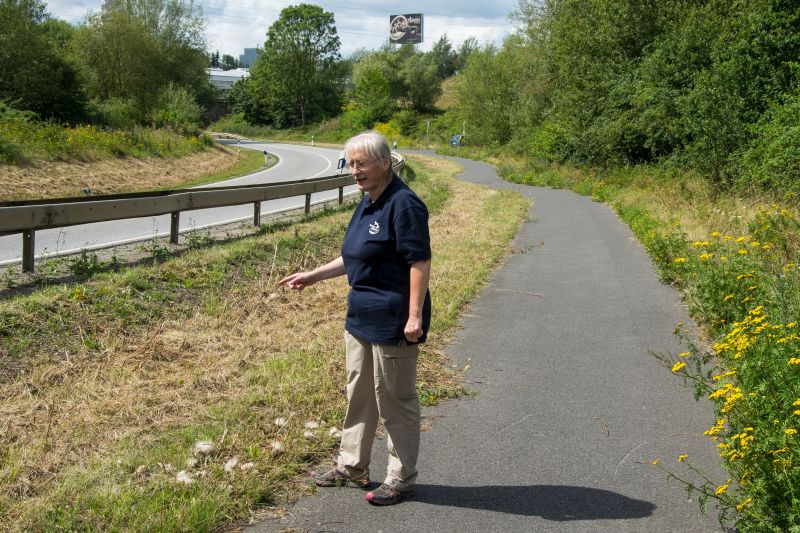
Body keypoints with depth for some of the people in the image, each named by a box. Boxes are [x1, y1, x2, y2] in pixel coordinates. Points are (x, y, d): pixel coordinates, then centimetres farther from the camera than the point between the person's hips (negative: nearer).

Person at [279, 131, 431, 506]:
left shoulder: (403, 204, -17)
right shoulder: (367, 203, 11)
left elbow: (420, 262, -21)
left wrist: (415, 316, -25)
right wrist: (314, 276, 20)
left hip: (393, 321, -10)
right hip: (361, 317, 10)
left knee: (394, 400, 2)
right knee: (359, 393, 19)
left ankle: (401, 479, 17)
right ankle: (352, 467, 33)